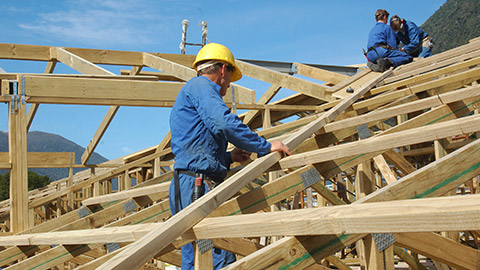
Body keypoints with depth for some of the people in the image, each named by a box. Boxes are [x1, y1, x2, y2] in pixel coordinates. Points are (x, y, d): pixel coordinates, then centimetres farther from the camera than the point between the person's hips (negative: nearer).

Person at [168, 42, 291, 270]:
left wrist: (228, 157, 21)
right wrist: (265, 147, -10)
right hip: (197, 185, -10)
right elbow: (224, 123, -18)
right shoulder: (201, 86, 0)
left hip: (188, 186, 10)